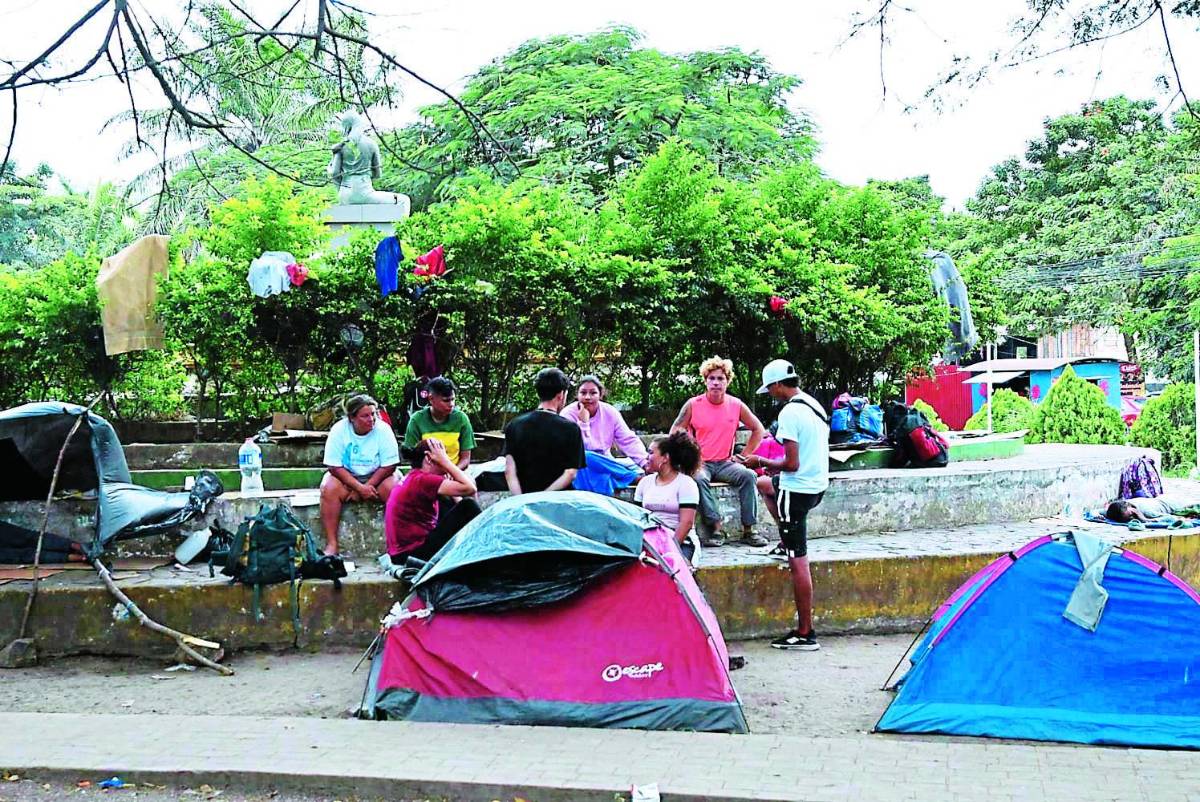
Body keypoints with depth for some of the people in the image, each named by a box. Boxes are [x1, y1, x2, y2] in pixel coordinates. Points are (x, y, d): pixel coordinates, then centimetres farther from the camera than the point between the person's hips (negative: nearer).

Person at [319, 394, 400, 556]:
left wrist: (367, 487, -22)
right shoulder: (339, 430, -14)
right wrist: (360, 487, -25)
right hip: (344, 476, 0)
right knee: (329, 489, -30)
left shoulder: (383, 429, -14)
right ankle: (331, 544, -25)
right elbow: (334, 467, -15)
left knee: (393, 489, -30)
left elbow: (389, 466, -13)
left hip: (376, 476, 0)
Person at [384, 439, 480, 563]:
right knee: (468, 506, -9)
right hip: (416, 552, -10)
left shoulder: (413, 478, 14)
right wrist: (445, 461, -12)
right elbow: (469, 488, -22)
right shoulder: (422, 479, -16)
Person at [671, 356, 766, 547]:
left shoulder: (736, 405, 4)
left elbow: (758, 430, 13)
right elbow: (675, 433, 2)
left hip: (725, 463, 2)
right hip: (699, 463, -2)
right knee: (699, 479, -35)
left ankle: (748, 530, -20)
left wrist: (743, 456, 5)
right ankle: (716, 529, -33)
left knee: (748, 475, -26)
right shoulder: (693, 405, -2)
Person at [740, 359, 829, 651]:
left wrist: (761, 461, -6)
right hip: (817, 484, 10)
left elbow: (792, 464, -22)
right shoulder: (815, 405, 10)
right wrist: (770, 465, 22)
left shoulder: (790, 413, -19)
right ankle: (787, 541, 40)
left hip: (797, 490, -10)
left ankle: (805, 634, -3)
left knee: (798, 562, -5)